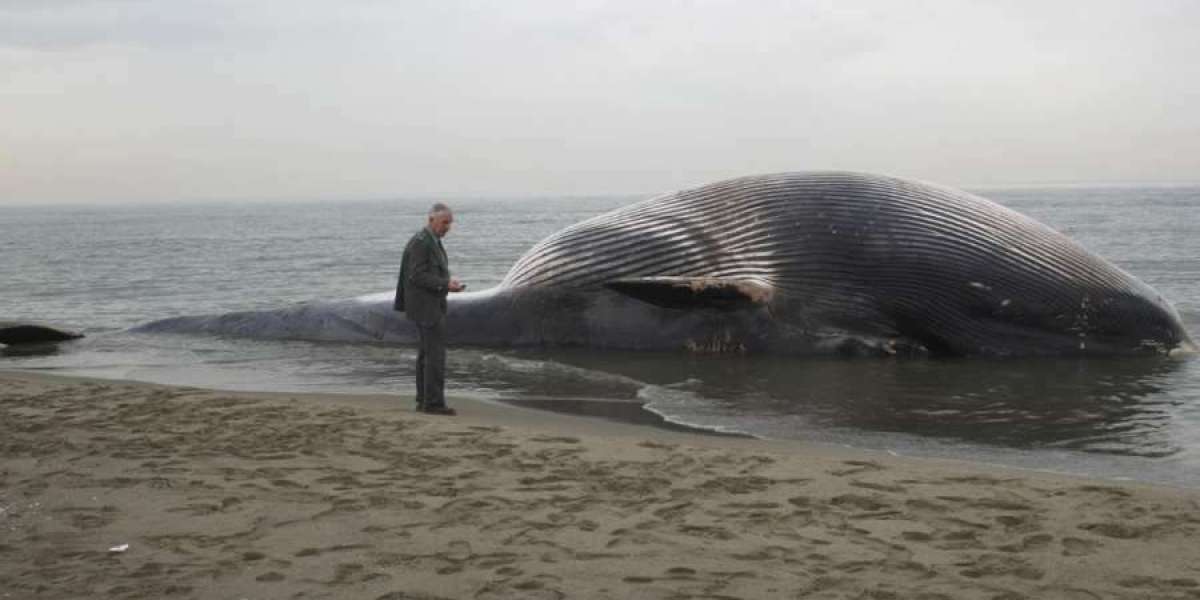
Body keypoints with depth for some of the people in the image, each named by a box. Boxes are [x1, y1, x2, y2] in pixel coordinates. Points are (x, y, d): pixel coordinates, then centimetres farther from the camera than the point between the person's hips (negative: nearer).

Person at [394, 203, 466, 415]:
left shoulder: (432, 241, 15)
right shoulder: (420, 242, -16)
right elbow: (417, 276, -21)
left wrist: (448, 283, 6)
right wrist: (445, 284, -23)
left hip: (431, 306, 11)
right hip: (426, 306, -11)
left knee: (427, 353, 12)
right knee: (436, 353, -11)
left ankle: (424, 400, 17)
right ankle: (433, 402, -10)